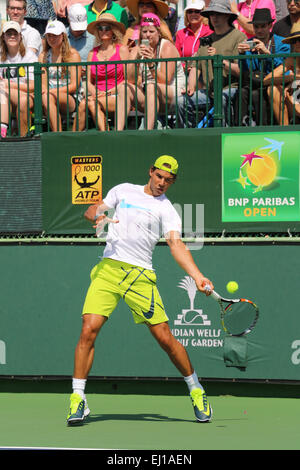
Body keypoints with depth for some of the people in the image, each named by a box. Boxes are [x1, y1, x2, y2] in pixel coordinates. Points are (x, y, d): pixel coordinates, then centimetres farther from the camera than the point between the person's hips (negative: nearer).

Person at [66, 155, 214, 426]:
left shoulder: (166, 209, 5)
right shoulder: (123, 191, 16)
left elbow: (176, 245, -7)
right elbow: (92, 210, 18)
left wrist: (198, 277, -24)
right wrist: (96, 215, -9)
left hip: (139, 275, -2)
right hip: (107, 269, 2)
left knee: (165, 337, -4)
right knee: (89, 330, -13)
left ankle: (197, 392, 16)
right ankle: (78, 399, -6)